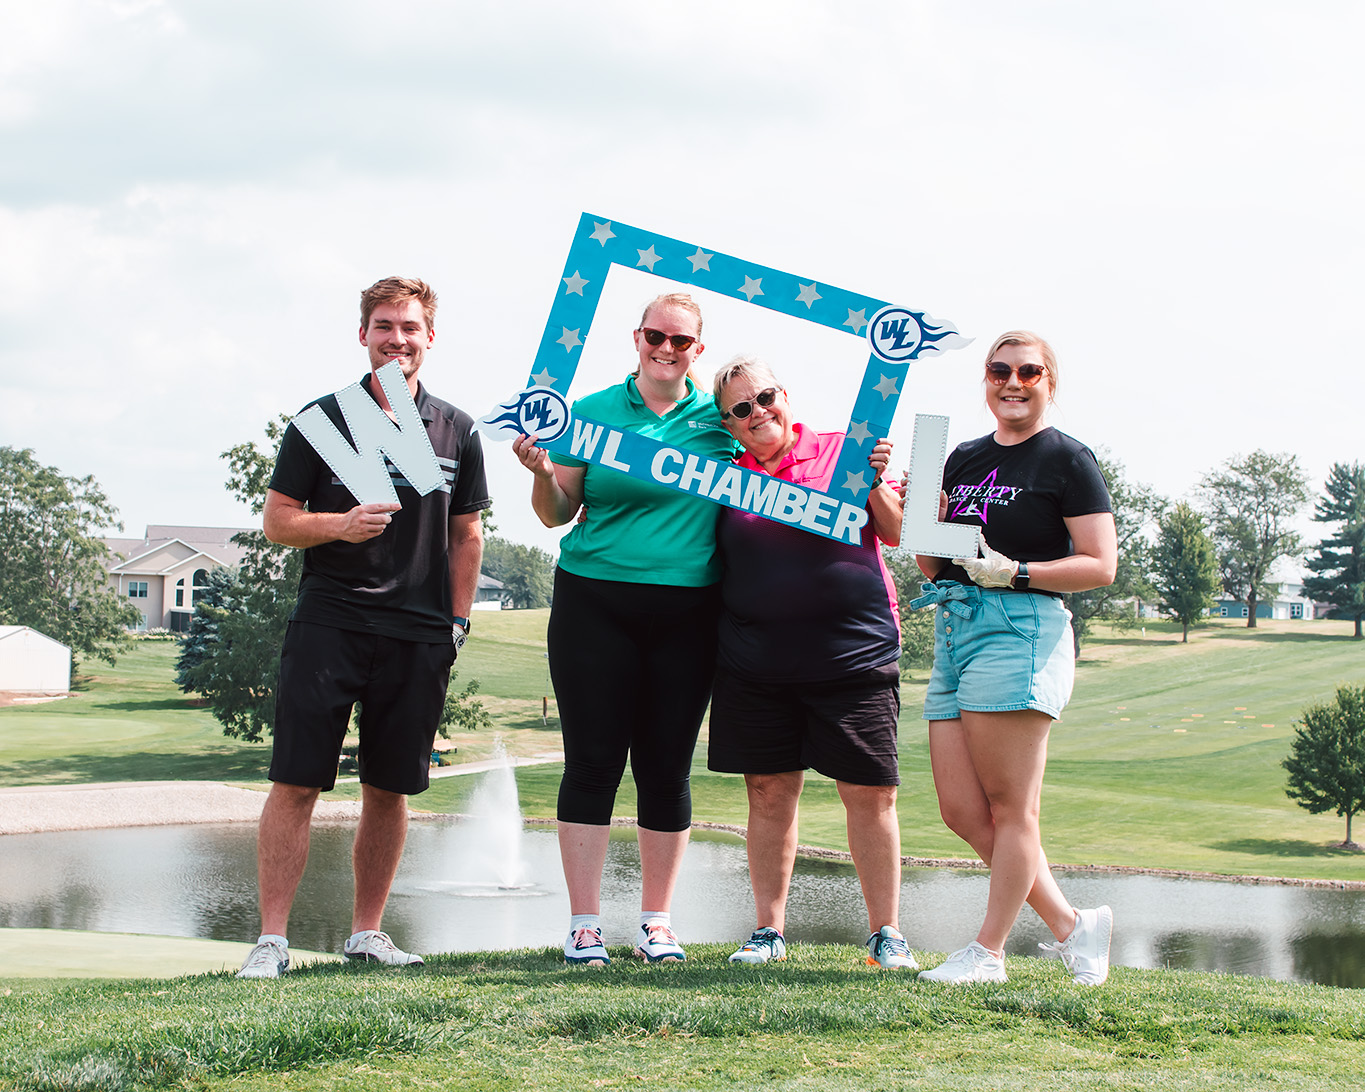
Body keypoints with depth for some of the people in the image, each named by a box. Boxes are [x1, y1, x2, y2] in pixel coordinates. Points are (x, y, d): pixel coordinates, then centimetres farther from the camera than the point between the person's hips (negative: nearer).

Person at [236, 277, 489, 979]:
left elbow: (466, 534, 17)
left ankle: (366, 932, 18)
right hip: (329, 622, -2)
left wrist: (457, 620, 10)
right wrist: (340, 526, -16)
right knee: (295, 783, -7)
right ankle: (271, 940, -3)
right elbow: (277, 520, 2)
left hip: (419, 634, 2)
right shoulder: (324, 420, 3)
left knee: (390, 788, 6)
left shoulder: (456, 432, 10)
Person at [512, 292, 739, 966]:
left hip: (687, 613, 1)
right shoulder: (594, 412, 6)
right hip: (596, 604, -1)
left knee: (667, 767, 4)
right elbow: (558, 513, 8)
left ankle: (657, 923, 14)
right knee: (593, 761, -2)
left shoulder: (719, 420, 10)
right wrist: (542, 473, -12)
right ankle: (584, 925, 4)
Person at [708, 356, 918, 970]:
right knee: (769, 794, 4)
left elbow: (894, 532, 4)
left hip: (852, 653, -2)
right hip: (755, 660, 2)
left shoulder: (840, 451, 5)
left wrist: (875, 482, -13)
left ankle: (886, 934, 5)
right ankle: (769, 931, 13)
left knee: (870, 794, -3)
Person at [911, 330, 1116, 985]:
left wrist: (1017, 572, -17)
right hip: (954, 629, 8)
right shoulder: (964, 458, 20)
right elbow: (933, 562, 21)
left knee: (1009, 806, -5)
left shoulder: (1067, 459, 0)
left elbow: (1100, 566, -6)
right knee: (961, 811, 3)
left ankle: (988, 952, 1)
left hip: (1021, 628, -8)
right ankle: (1070, 924, 12)